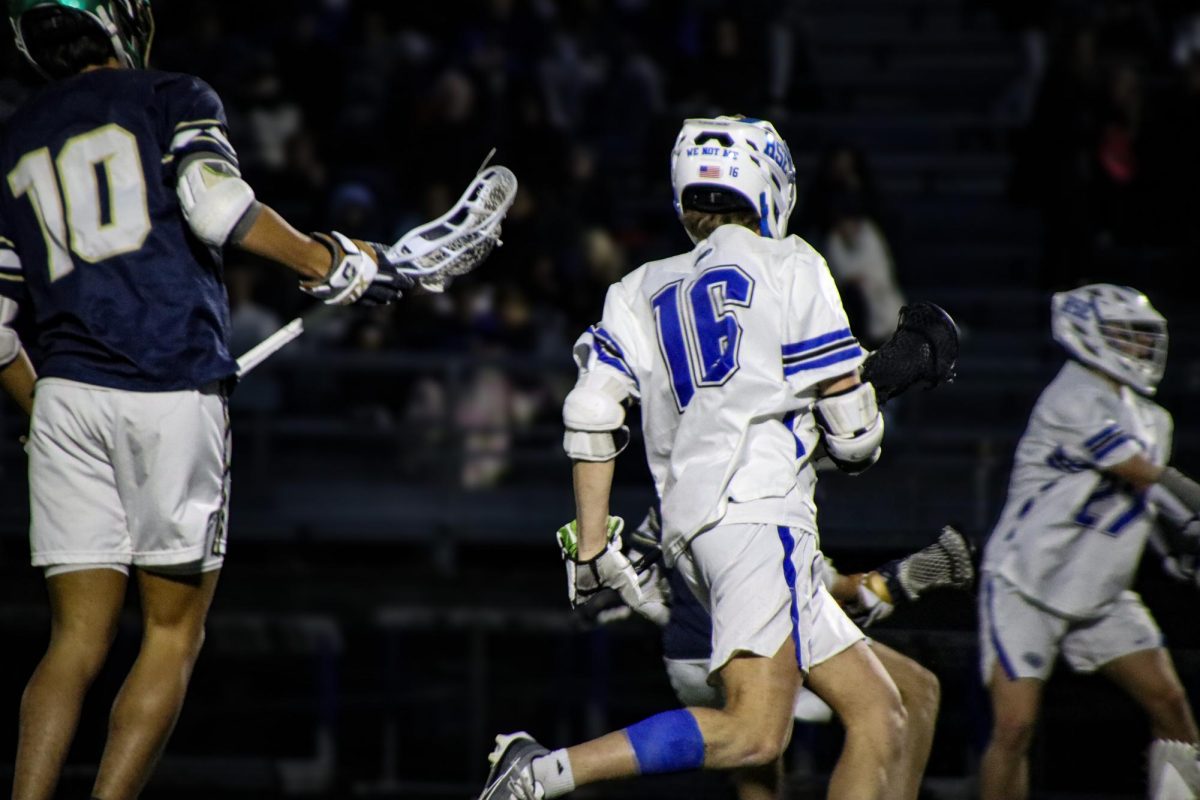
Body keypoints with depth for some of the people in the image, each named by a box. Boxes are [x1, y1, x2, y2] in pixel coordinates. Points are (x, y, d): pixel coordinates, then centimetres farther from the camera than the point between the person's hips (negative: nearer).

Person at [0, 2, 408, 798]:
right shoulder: (172, 100, 6)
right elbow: (214, 203, -13)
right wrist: (328, 263, -3)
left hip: (65, 395, 4)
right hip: (172, 393, -4)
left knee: (78, 638, 6)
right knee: (173, 634, 4)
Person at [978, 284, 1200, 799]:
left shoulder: (1149, 420, 10)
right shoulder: (1075, 402, -19)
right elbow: (1147, 478, -23)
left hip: (1099, 596, 8)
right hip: (1026, 587, -8)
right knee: (1015, 727, -13)